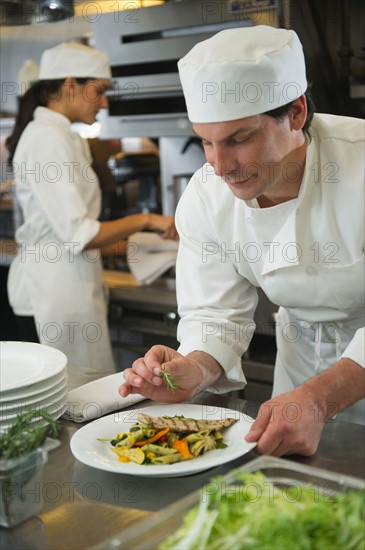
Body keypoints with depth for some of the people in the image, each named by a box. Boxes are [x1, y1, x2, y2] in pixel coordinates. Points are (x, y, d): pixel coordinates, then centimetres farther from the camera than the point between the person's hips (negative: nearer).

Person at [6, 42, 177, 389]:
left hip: (62, 286, 10)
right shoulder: (47, 138, -15)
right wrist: (145, 221, -11)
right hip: (54, 292, -10)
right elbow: (77, 234, -20)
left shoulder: (61, 136, 14)